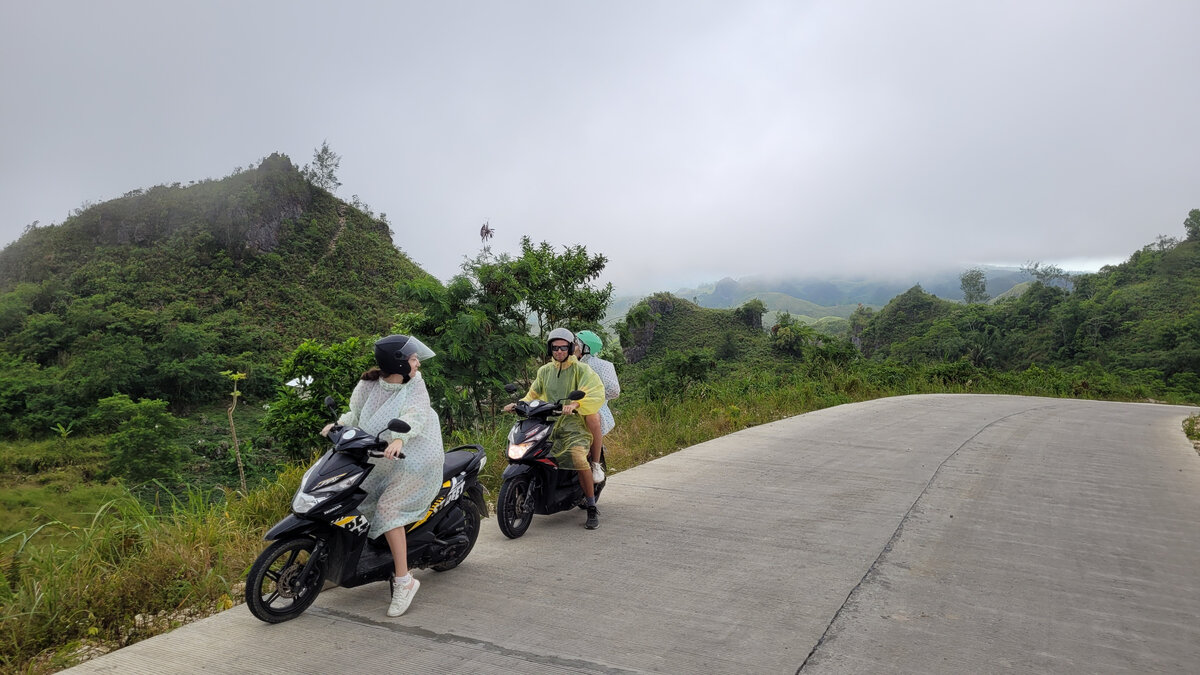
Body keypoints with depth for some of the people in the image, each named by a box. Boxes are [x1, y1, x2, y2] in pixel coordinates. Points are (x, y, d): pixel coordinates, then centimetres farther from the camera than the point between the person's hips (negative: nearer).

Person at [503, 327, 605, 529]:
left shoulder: (582, 370, 2)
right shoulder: (544, 371, 20)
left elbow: (597, 396, -12)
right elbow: (533, 395, 25)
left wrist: (575, 404, -29)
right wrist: (518, 404, 4)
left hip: (574, 424, -5)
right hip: (547, 423, 5)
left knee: (578, 458, -30)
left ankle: (592, 509, -15)